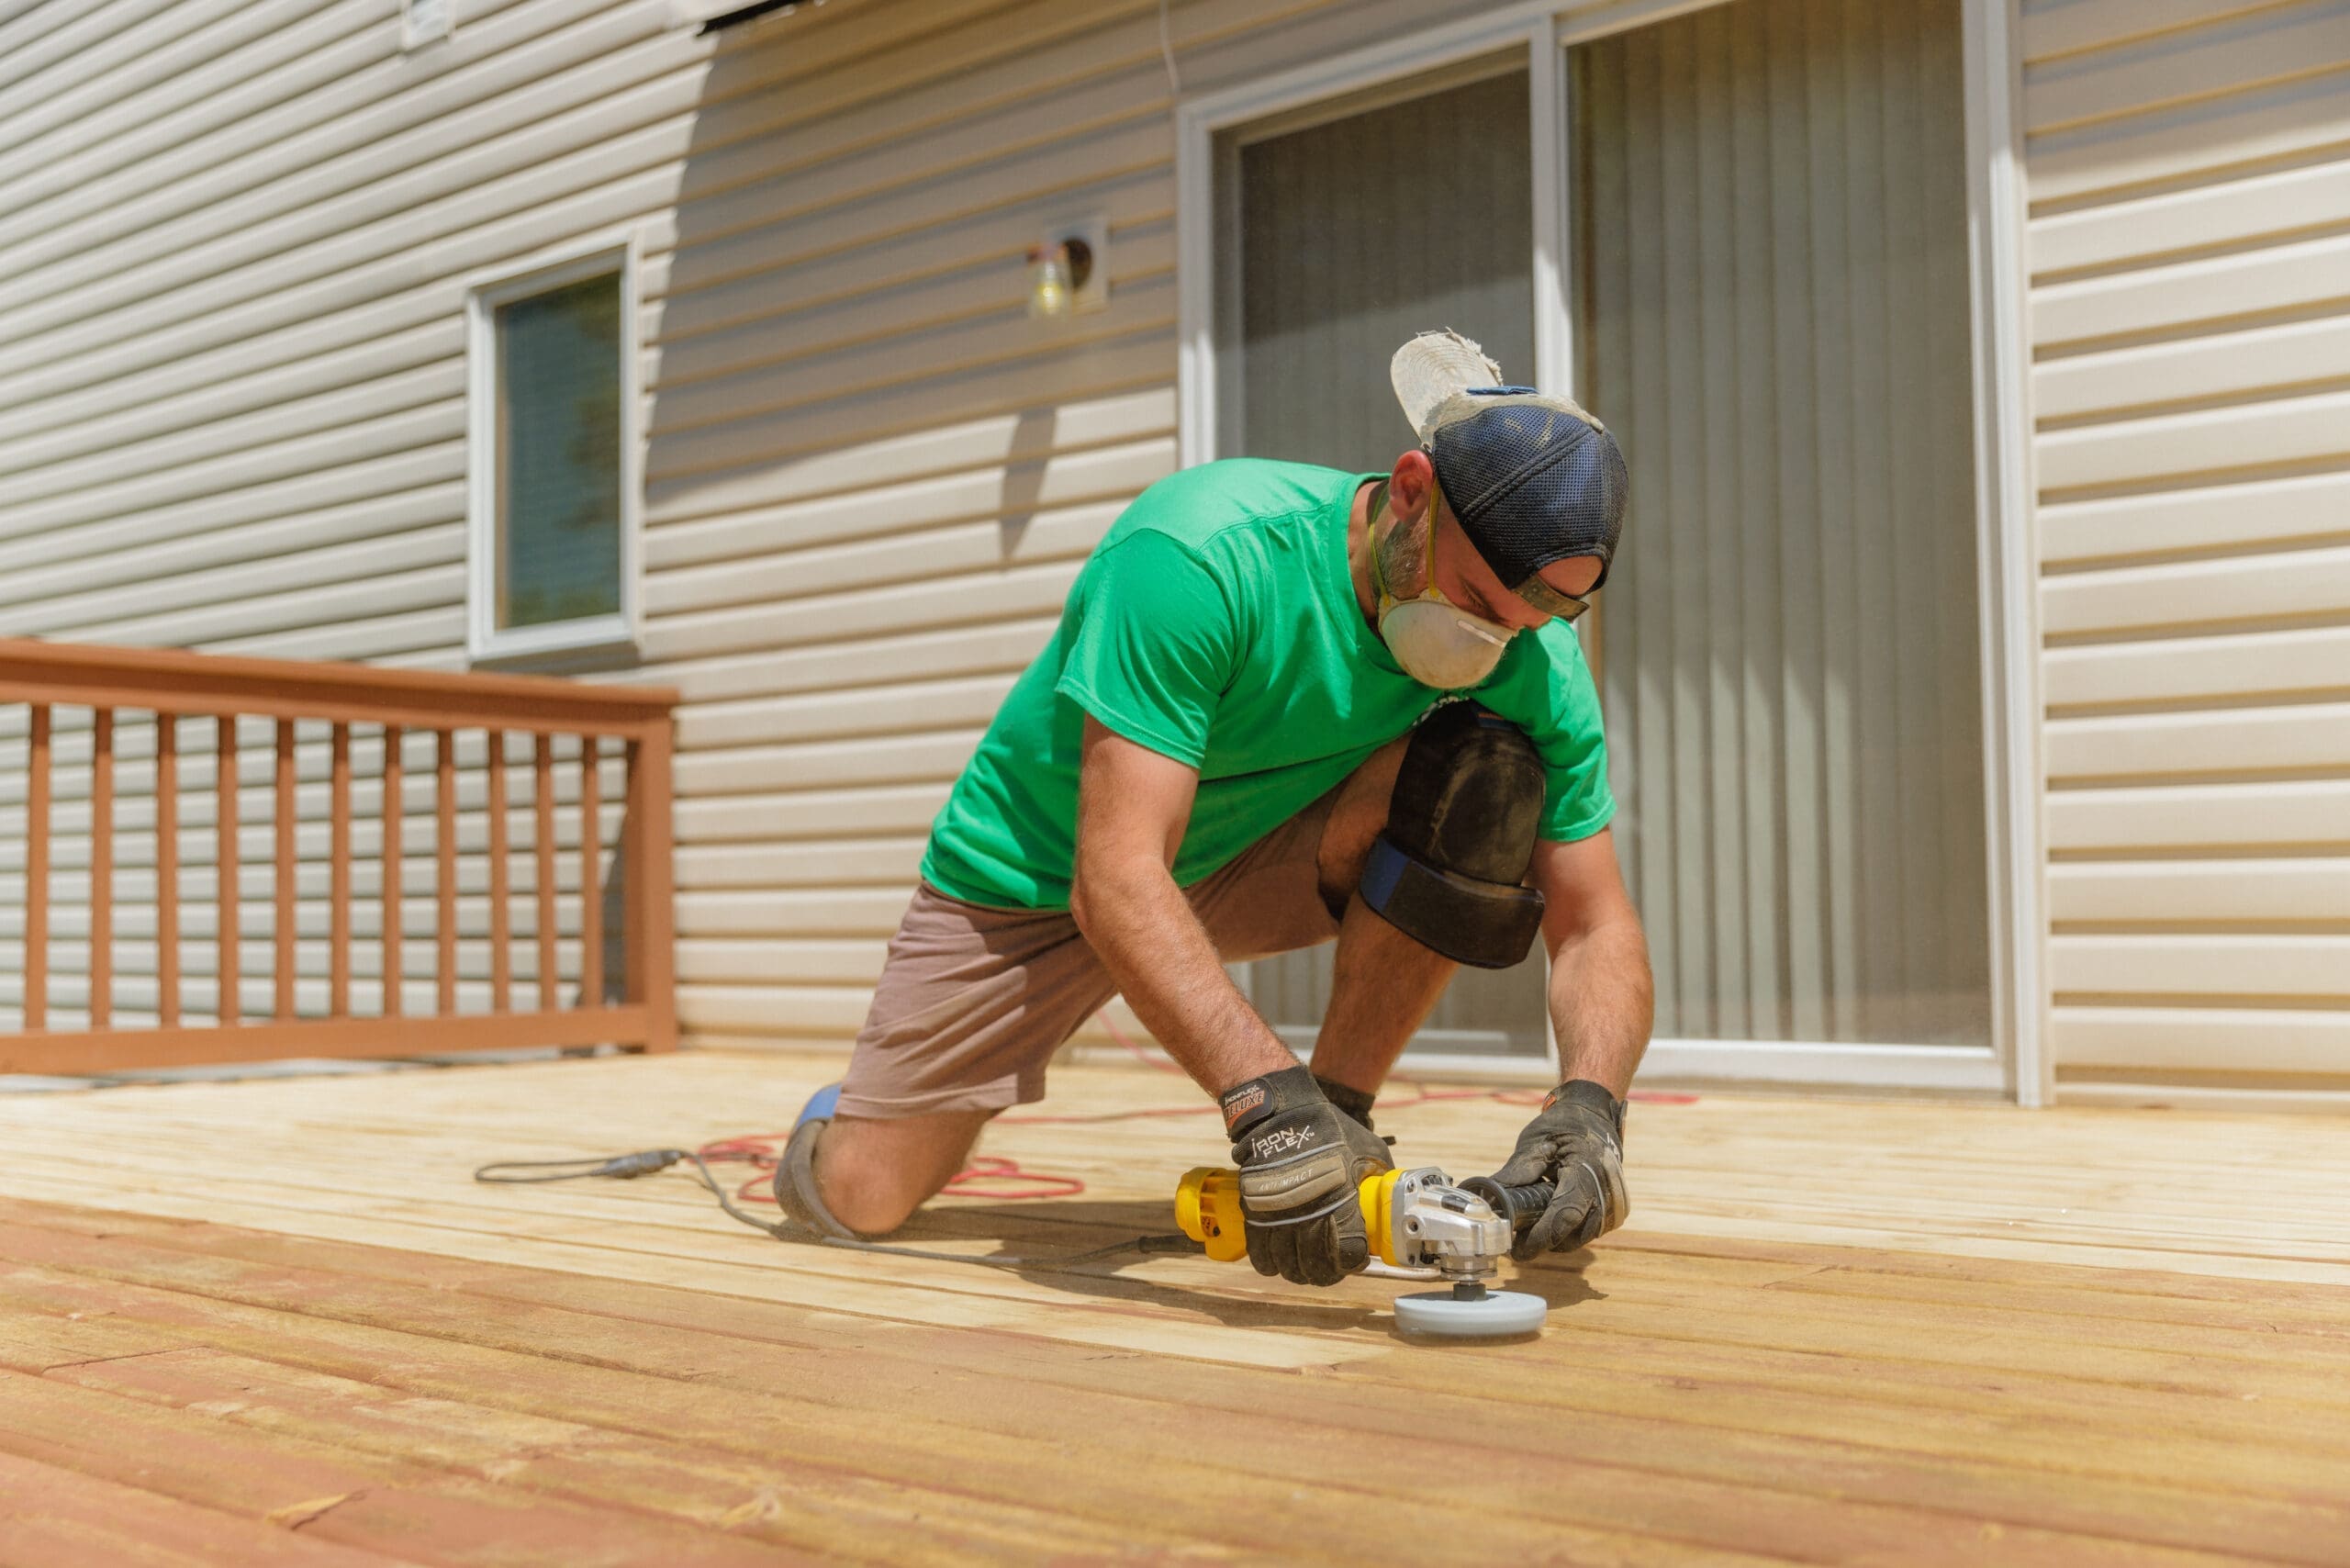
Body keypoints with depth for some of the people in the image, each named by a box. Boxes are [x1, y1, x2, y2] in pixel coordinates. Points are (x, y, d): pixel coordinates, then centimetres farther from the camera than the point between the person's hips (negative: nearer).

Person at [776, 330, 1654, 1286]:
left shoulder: (1534, 663, -20)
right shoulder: (1197, 555, -35)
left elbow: (1596, 925, -16)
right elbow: (1116, 880, -41)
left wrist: (1589, 1101, -37)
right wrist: (1264, 1098, -53)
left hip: (1256, 860, 3)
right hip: (1039, 875, -3)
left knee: (1487, 777, -25)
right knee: (856, 1197, -9)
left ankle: (1343, 1122, -12)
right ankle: (853, 1105, 29)